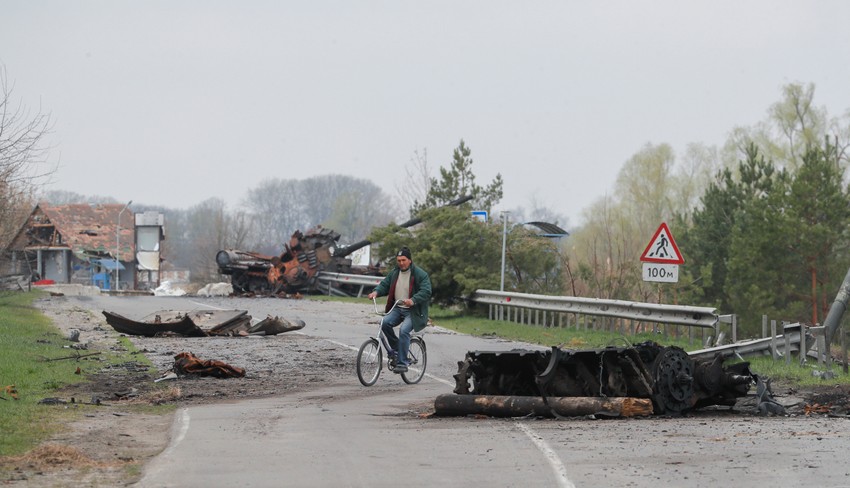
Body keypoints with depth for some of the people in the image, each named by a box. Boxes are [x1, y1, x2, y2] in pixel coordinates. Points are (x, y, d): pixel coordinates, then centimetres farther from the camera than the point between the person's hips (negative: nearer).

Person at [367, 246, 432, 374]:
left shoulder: (420, 274, -7)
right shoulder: (394, 273, 12)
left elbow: (426, 291, -17)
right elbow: (384, 284, 11)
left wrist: (413, 300, -34)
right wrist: (376, 292, -12)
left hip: (413, 311, -5)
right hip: (397, 309, 5)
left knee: (404, 330, -28)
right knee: (385, 323, -23)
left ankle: (402, 363, -24)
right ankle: (396, 348, 0)